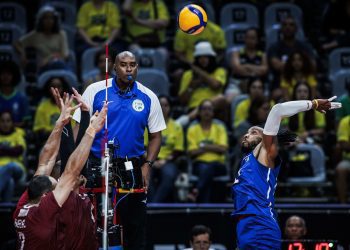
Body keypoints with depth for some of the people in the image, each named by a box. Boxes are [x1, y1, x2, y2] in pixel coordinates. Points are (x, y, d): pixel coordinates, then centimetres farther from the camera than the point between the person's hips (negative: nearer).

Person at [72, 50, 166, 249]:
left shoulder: (148, 97, 4)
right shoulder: (95, 91, 0)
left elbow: (155, 136, 9)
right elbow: (80, 128, 1)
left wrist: (147, 165, -4)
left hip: (131, 168, 1)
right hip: (96, 165, -1)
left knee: (135, 224, 3)